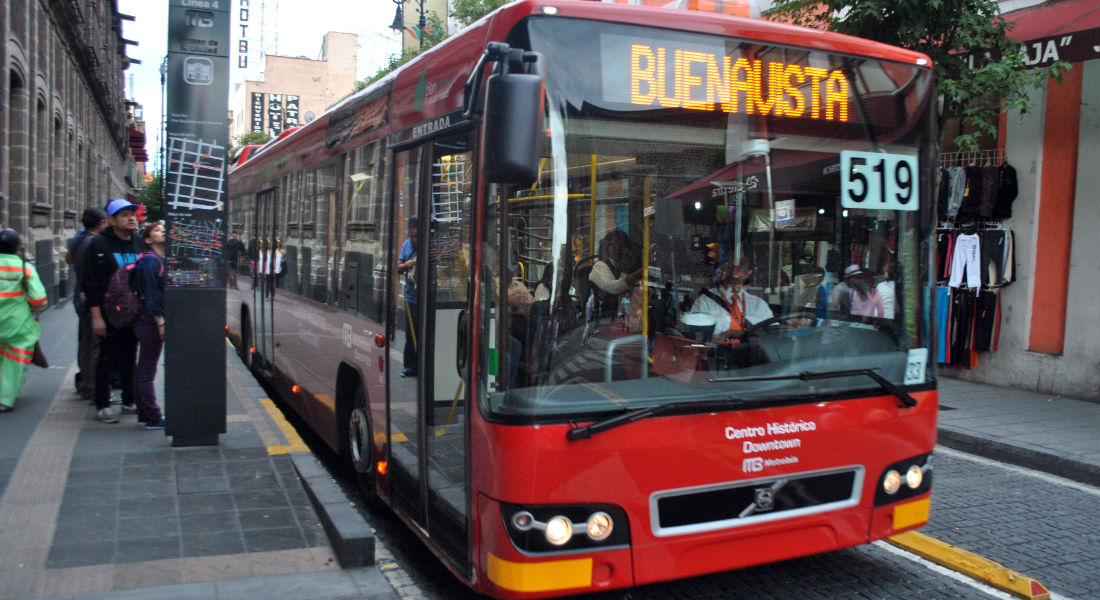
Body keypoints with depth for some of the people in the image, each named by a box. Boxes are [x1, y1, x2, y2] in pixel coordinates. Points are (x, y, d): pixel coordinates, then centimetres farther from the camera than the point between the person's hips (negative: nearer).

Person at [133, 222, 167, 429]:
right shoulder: (149, 260, -12)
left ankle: (145, 414, 23)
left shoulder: (162, 259, 16)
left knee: (143, 370, 15)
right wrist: (160, 321, -20)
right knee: (147, 371, -3)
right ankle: (153, 418, 1)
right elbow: (151, 294, -18)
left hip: (151, 321, 9)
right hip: (151, 321, -9)